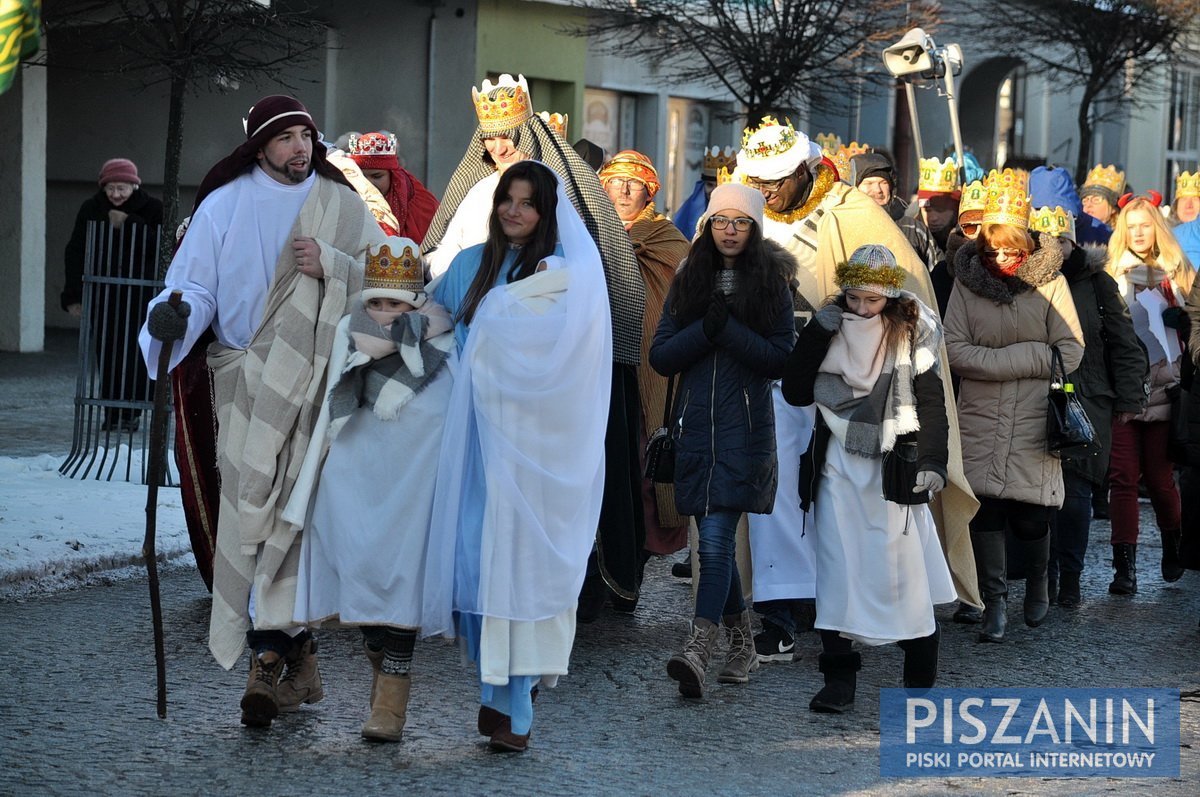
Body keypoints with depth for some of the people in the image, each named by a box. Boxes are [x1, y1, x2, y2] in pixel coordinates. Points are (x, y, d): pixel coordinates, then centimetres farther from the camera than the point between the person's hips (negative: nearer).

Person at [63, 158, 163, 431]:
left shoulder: (152, 209, -2)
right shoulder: (91, 209, 3)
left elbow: (161, 248, -12)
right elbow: (75, 252, 4)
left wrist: (129, 225, -18)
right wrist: (73, 295, -3)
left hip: (140, 295, -2)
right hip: (103, 295, 2)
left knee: (135, 354, -5)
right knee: (107, 354, 0)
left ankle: (130, 413, 4)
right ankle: (111, 414, 7)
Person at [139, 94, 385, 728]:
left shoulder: (342, 207, 10)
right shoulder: (224, 206, 7)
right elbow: (196, 284, 1)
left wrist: (332, 265, -11)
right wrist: (175, 314, -21)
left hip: (316, 378, 0)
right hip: (247, 378, 0)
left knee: (293, 506, -7)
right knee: (255, 505, -10)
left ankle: (272, 656, -3)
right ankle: (292, 657, -7)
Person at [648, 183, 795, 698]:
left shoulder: (771, 284, 3)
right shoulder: (688, 282, 10)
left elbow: (781, 360, -5)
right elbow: (660, 357, 4)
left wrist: (729, 328, -15)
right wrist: (705, 328, -11)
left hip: (745, 428, -4)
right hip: (696, 427, 4)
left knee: (716, 537, -16)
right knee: (714, 540, 11)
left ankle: (699, 650, -24)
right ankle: (743, 642, 26)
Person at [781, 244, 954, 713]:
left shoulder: (911, 334, 0)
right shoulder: (830, 331, 5)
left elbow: (931, 403, -1)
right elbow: (796, 392, -2)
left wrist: (932, 462, -10)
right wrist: (818, 332, -9)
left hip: (894, 469, -2)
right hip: (838, 467, 2)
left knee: (901, 568, 0)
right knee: (837, 570, -2)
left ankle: (920, 678, 13)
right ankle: (839, 680, 2)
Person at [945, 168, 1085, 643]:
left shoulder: (1049, 283, -2)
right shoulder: (967, 280, 1)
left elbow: (1071, 352, -6)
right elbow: (954, 349, -5)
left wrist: (997, 358, -12)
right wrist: (1027, 357, -13)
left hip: (1035, 421, -1)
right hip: (981, 420, 1)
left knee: (1031, 514, 1)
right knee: (985, 508, -5)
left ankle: (1037, 582, 29)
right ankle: (994, 602, 4)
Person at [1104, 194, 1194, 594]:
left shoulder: (1178, 273, 10)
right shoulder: (1113, 274, 7)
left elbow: (1193, 328, 15)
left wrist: (1180, 317, -5)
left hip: (1162, 391, 0)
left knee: (1159, 475, 5)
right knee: (1123, 477, -7)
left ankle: (1173, 546, 31)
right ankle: (1125, 566, -8)